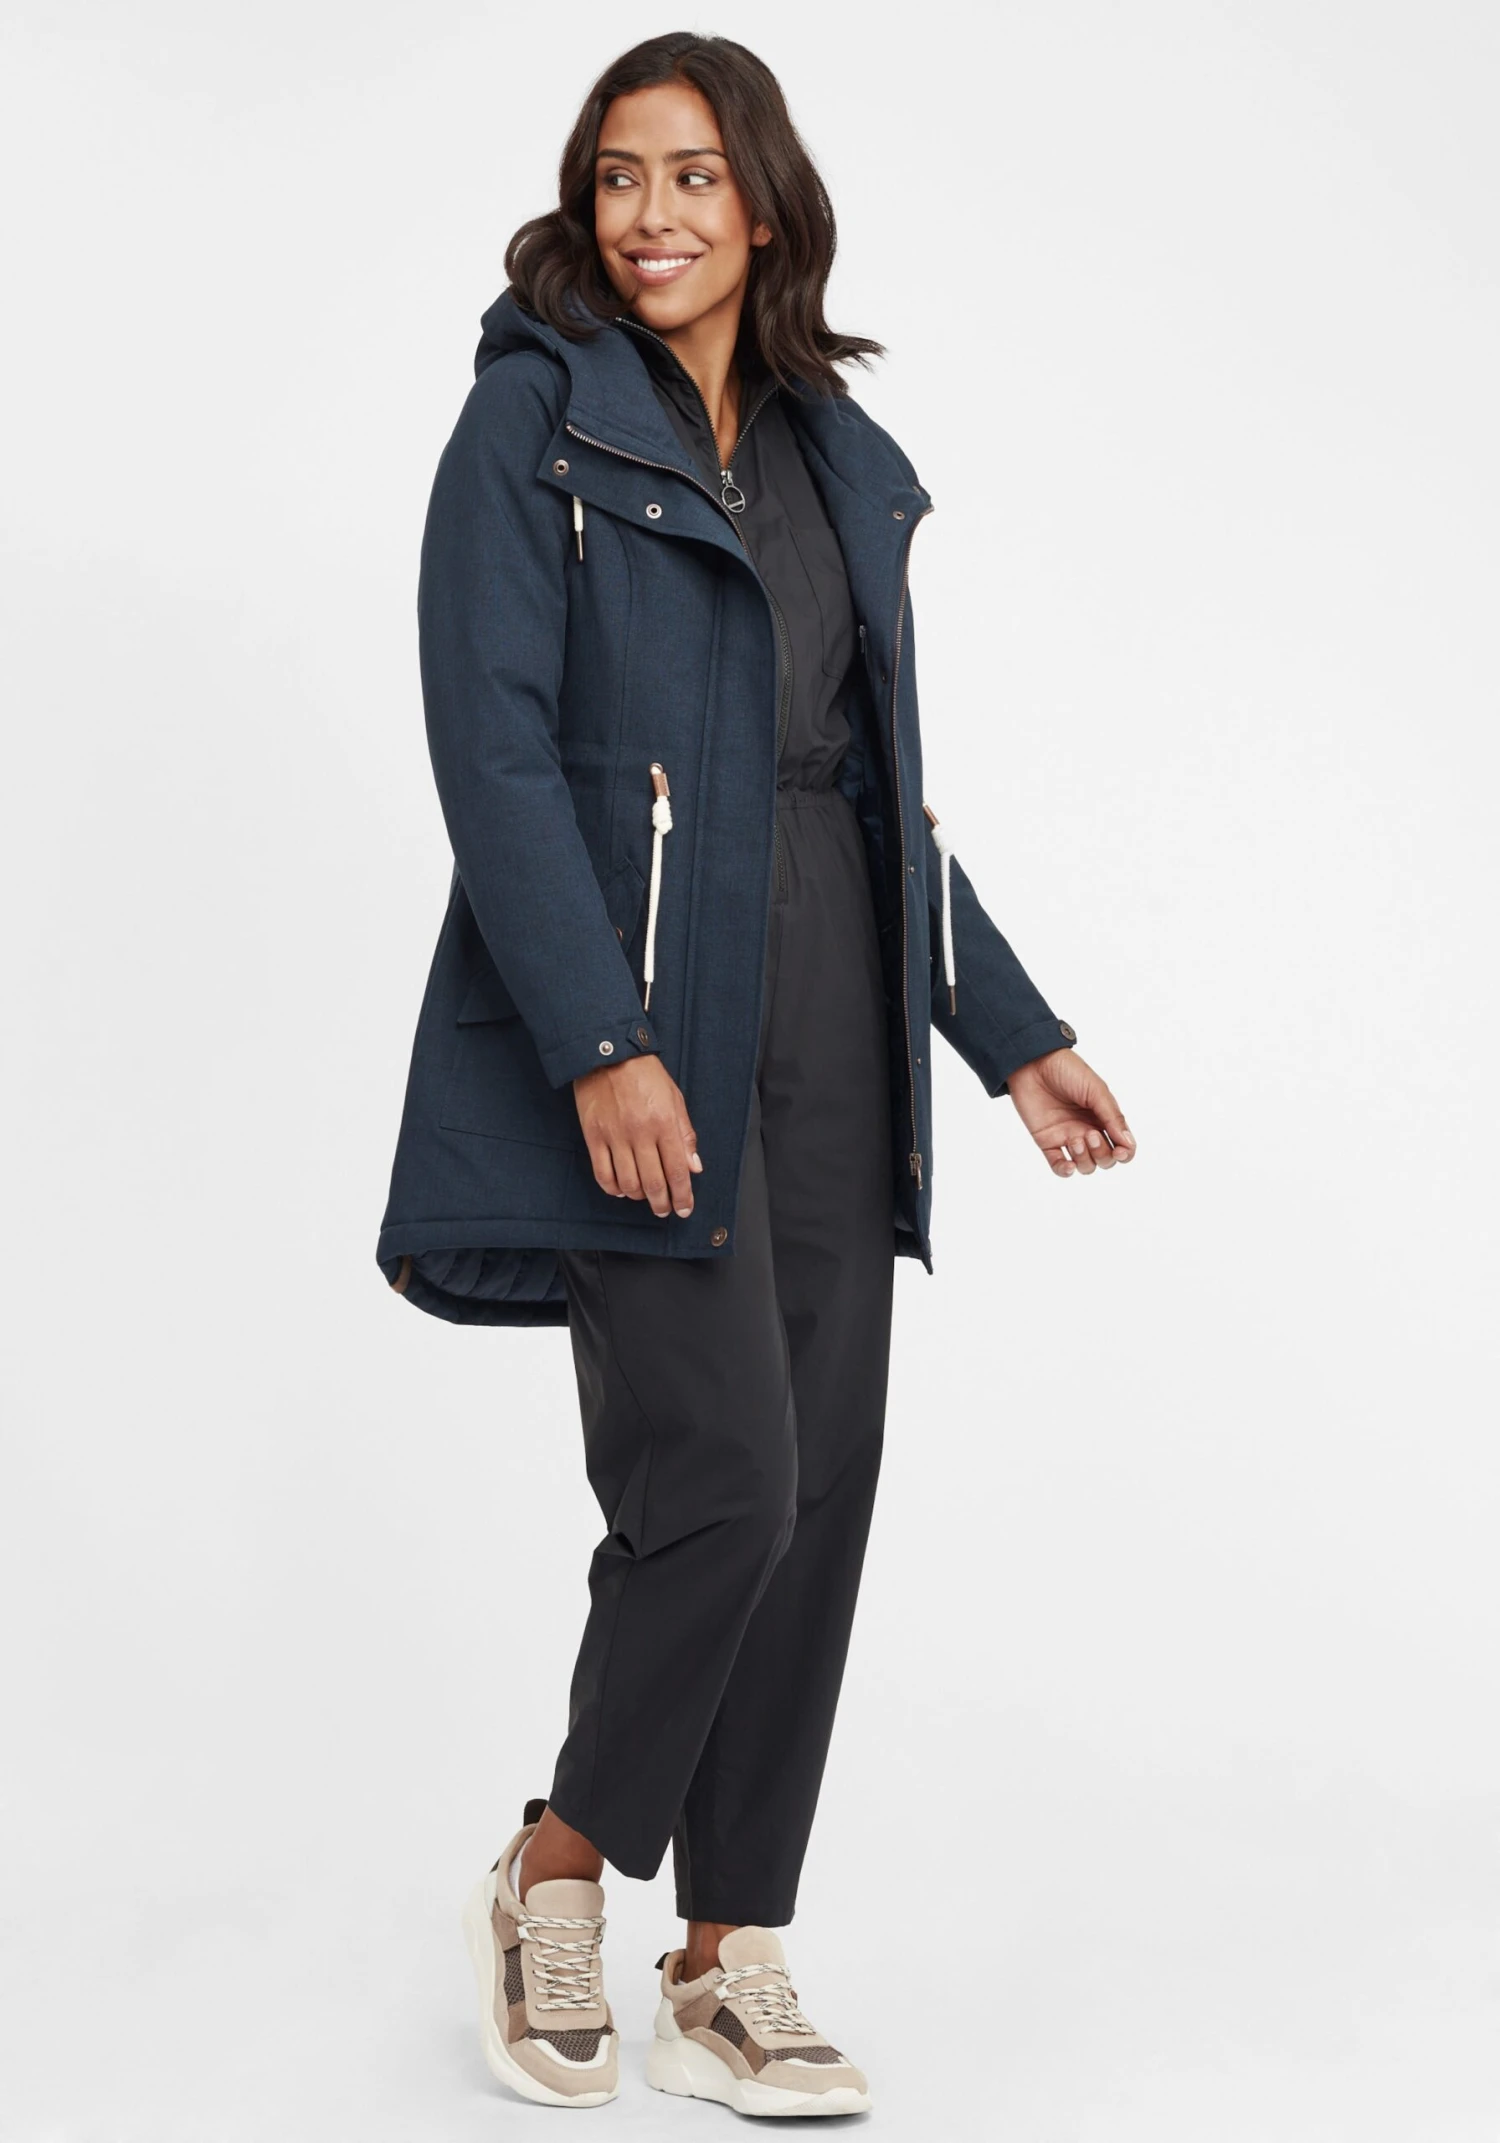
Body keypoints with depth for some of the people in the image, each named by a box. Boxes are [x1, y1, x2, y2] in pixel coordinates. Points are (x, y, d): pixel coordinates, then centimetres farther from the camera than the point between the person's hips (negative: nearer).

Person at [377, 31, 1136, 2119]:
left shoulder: (841, 458, 16)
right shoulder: (532, 418, -2)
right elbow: (495, 750, -11)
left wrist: (1015, 1034, 15)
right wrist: (602, 1043, -20)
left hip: (831, 1014, 6)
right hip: (641, 1016, -6)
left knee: (823, 1489, 4)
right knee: (724, 1471, -13)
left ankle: (730, 1959, 16)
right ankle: (558, 1867, 12)